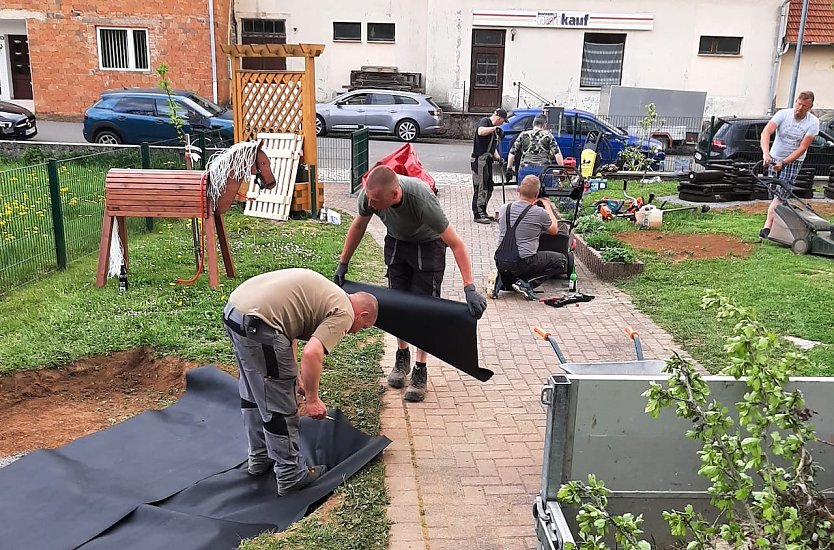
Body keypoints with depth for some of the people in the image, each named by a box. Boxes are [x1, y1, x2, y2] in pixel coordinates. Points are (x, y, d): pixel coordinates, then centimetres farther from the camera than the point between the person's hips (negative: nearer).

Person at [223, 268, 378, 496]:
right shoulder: (343, 313, -3)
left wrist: (296, 378, 29)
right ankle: (291, 476, 15)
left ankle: (260, 459, 41)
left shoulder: (326, 294, 24)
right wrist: (312, 398, -5)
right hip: (256, 323, -10)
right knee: (280, 407, 3)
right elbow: (311, 353, -17)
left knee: (253, 393, 25)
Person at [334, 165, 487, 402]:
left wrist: (470, 288, -43)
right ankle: (402, 356, 28)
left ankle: (420, 371, 6)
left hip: (428, 244, -4)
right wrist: (343, 264, 0)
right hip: (396, 241, 4)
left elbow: (456, 244, -36)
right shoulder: (368, 194, -29)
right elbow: (358, 225, -5)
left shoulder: (422, 200, -42)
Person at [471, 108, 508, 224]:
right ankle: (478, 214, -4)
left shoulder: (494, 129, 22)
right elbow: (481, 132, -29)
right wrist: (495, 128, -24)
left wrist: (498, 157, 10)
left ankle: (483, 212, 25)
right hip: (479, 159, -10)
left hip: (488, 160, 10)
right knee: (480, 188, -8)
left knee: (489, 187, 15)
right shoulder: (484, 121, -6)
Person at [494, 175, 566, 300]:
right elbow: (554, 230, 10)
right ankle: (525, 282, -3)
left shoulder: (504, 209, 3)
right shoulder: (540, 213, -11)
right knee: (561, 260, 14)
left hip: (500, 263, 6)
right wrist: (548, 206, 20)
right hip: (522, 264, -6)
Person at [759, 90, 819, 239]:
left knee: (781, 194, -15)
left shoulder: (813, 123, -14)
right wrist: (766, 153, -41)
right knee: (775, 193, 7)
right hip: (774, 158, 2)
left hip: (794, 160, -2)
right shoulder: (783, 114, -13)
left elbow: (802, 148, -17)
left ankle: (767, 226, -22)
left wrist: (783, 163, -27)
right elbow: (766, 132, -25)